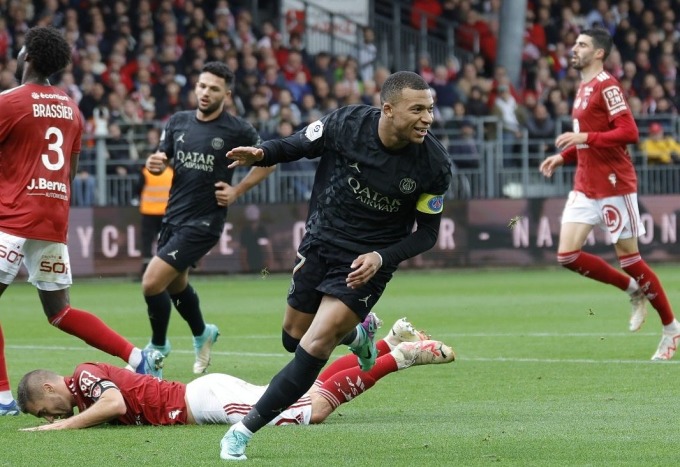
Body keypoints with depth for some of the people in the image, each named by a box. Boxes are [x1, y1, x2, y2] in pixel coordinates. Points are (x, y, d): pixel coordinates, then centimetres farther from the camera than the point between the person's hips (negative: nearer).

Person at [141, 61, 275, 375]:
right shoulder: (178, 122, 5)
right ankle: (202, 335, 51)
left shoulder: (236, 130, -9)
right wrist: (155, 164, -13)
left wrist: (237, 191, -5)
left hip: (203, 222, -6)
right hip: (173, 216, 6)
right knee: (176, 285, 23)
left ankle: (158, 346, 7)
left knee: (152, 282, -15)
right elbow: (162, 160, 11)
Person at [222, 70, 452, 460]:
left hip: (366, 263, -3)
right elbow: (299, 146, -1)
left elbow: (427, 233, -7)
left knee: (314, 349, -15)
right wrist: (261, 154, -23)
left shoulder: (434, 164, -19)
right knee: (294, 338, 17)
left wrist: (382, 258, -23)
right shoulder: (347, 123, -19)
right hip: (320, 245, 3)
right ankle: (357, 334, 50)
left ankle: (245, 430, -4)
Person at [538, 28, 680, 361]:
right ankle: (634, 290, 15)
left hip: (614, 184, -9)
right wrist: (563, 156, 13)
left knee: (628, 256, -2)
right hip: (585, 187, 9)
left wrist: (585, 137, -25)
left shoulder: (606, 86, -13)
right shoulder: (584, 88, 15)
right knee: (567, 255, -2)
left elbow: (629, 133, -22)